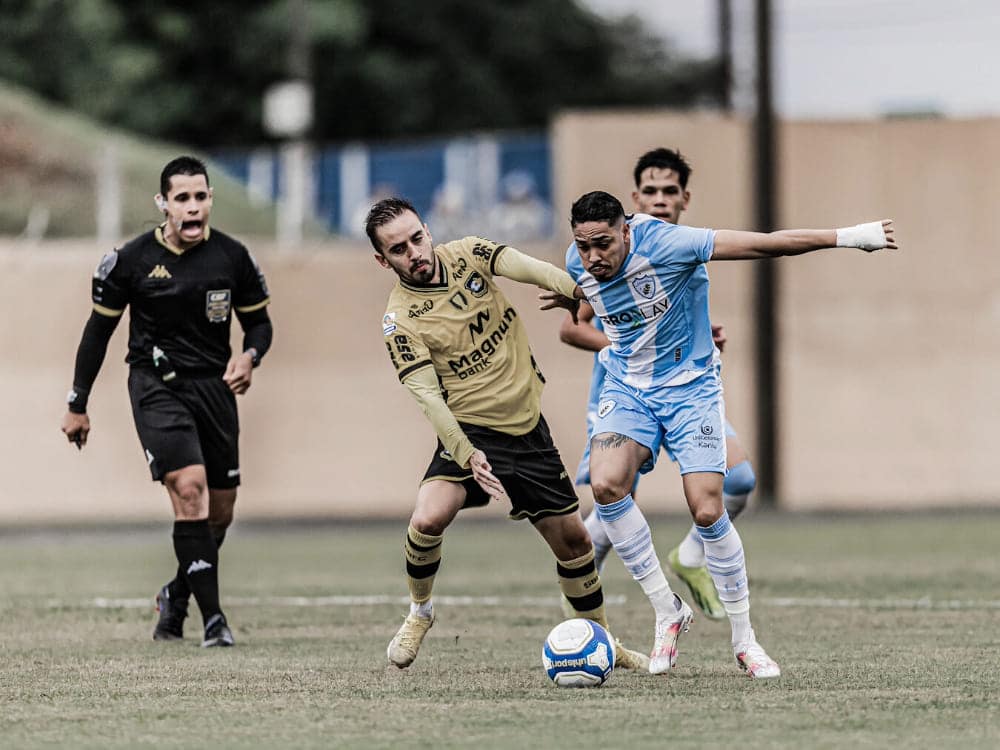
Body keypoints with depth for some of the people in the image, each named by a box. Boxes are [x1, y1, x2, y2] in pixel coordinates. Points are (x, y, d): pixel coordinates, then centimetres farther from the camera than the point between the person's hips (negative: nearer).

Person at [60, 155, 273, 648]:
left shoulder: (233, 257, 0)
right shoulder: (132, 260, -5)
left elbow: (259, 322, 12)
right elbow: (99, 330, 5)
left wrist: (249, 357, -12)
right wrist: (77, 406, 7)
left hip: (214, 386, 3)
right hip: (156, 386, -3)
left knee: (220, 512, 6)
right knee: (190, 488, -21)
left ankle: (175, 598, 33)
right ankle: (213, 618, -20)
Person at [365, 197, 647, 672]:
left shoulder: (467, 254, 0)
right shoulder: (400, 321, -12)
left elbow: (523, 267, -17)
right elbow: (427, 395, -21)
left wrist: (571, 287, -36)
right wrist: (466, 455, -34)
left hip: (527, 428, 4)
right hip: (470, 432, -4)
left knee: (571, 538, 8)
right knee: (429, 518, -27)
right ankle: (419, 613, 0)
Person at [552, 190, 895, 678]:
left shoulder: (663, 244, -25)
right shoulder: (577, 263, -8)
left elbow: (763, 245, -26)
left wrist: (848, 236, -27)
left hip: (688, 388, -4)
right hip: (626, 388, 4)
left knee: (707, 510, -14)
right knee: (605, 485, -23)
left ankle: (744, 641, 4)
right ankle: (667, 611, -6)